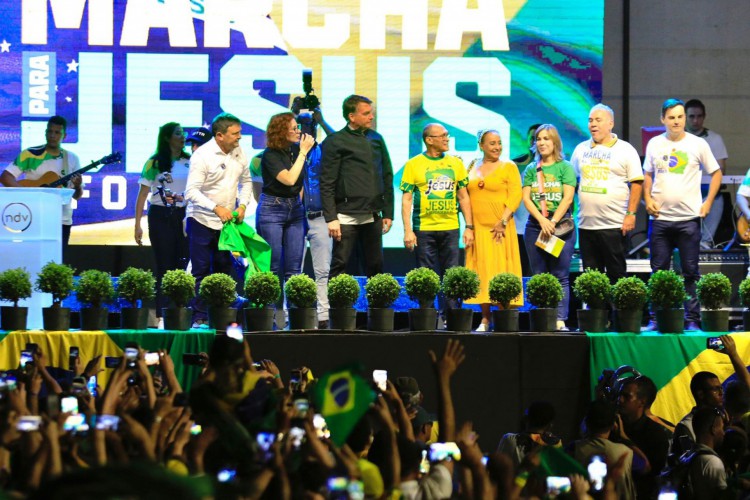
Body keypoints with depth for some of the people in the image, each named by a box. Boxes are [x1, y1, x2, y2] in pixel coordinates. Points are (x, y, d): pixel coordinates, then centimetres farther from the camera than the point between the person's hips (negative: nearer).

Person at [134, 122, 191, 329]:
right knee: (164, 265, -3)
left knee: (181, 265, 0)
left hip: (183, 216, 3)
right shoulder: (155, 163, -2)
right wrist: (137, 225, -6)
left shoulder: (189, 162, 7)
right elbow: (142, 194, -2)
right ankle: (162, 316, -1)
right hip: (161, 216, -3)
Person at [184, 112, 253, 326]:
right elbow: (191, 192, -19)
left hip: (227, 221, 6)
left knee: (224, 270, 8)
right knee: (201, 271, -3)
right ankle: (199, 317, 0)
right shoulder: (202, 155, -15)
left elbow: (246, 181, 19)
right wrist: (216, 208, -26)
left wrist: (242, 205, 1)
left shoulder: (239, 154, 4)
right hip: (202, 221, -6)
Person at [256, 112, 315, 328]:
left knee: (294, 267, 2)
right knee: (274, 268, -3)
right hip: (272, 210, -6)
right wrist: (303, 152, -18)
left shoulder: (295, 150, 6)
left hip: (294, 209, 6)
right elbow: (289, 179, -24)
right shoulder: (271, 156, -13)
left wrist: (299, 199, 11)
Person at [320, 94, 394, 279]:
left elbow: (387, 178, 17)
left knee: (375, 266, 7)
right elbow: (327, 184, -6)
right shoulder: (335, 142, -3)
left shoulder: (376, 139, 13)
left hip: (373, 217, 5)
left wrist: (388, 213, 13)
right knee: (339, 266, -5)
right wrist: (331, 218, -13)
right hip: (346, 217, -5)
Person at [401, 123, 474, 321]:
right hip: (424, 229, -3)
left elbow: (463, 197, 13)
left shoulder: (455, 163, 10)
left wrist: (469, 227, 7)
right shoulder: (413, 165, 0)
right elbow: (406, 199, -1)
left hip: (450, 229, 3)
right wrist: (407, 231, -8)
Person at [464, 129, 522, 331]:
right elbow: (465, 197, 16)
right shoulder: (472, 168, 14)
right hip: (477, 227, 4)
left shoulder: (508, 167, 3)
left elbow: (515, 196, -4)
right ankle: (485, 319, 6)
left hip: (499, 229, -4)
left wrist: (503, 221, -13)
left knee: (501, 270, -6)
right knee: (481, 272, 1)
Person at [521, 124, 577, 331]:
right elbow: (526, 198, 4)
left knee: (560, 276, -6)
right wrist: (542, 221, -11)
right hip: (535, 225, 3)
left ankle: (561, 320, -9)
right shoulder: (531, 170, 13)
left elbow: (567, 198, -4)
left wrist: (553, 222, -12)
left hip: (561, 224, -3)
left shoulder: (565, 167, 4)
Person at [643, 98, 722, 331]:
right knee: (658, 271, 5)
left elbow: (716, 173, 7)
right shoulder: (655, 144, 7)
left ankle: (692, 320, 3)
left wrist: (708, 203, -1)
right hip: (660, 217, 2)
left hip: (688, 218, -2)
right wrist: (648, 199, 3)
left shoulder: (698, 144, 0)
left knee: (690, 272, 0)